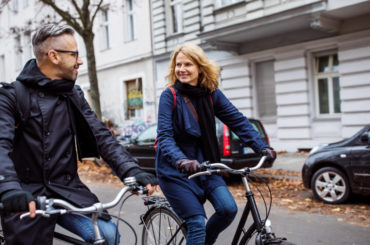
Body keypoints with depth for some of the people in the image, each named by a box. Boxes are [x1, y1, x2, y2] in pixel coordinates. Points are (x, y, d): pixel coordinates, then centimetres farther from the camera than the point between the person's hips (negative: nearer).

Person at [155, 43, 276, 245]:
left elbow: (237, 120, -5)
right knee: (197, 223, -12)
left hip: (204, 164, 4)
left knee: (228, 208, -12)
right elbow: (164, 136, -20)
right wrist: (181, 161, -39)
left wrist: (262, 147, -17)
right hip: (175, 170, -4)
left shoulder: (211, 94, 0)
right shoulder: (169, 96, -12)